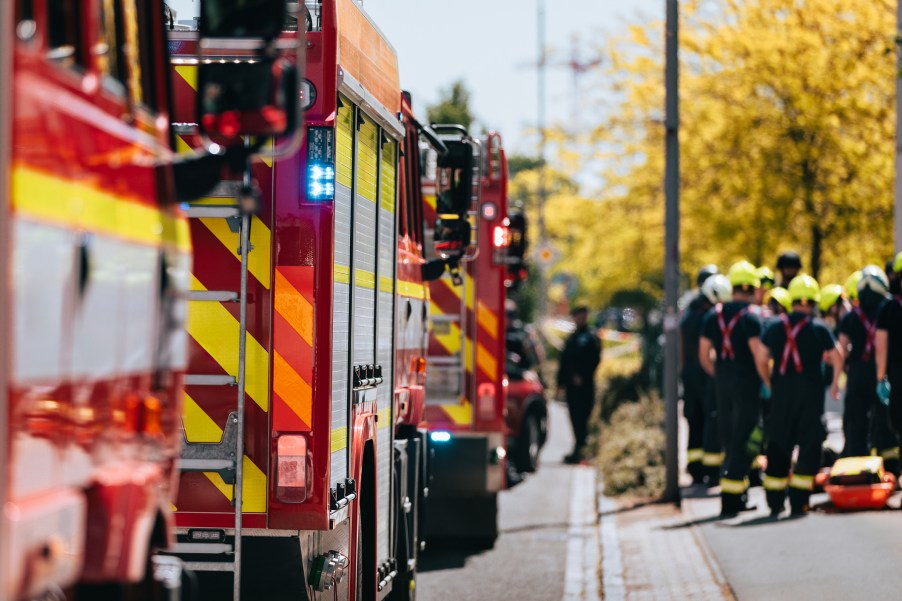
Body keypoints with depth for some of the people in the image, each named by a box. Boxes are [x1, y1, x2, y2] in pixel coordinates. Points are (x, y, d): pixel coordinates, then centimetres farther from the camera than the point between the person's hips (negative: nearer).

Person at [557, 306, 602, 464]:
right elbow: (564, 361, 20)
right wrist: (561, 381, 14)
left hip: (584, 384, -6)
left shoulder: (591, 338, 0)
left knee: (580, 417, -10)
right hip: (571, 385, 6)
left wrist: (582, 376, -18)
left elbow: (594, 360, -9)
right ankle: (578, 451, 15)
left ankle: (577, 451, -12)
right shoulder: (571, 339, 20)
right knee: (575, 417, 8)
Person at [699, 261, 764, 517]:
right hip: (747, 383, -6)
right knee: (741, 441, -3)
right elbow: (758, 354, -18)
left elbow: (704, 355, 9)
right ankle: (730, 500, -7)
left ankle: (736, 497, 19)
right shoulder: (751, 316, -12)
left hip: (723, 382, 6)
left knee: (729, 440, 14)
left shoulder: (714, 315, 7)